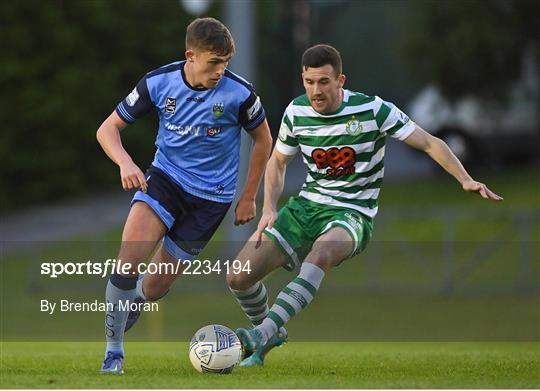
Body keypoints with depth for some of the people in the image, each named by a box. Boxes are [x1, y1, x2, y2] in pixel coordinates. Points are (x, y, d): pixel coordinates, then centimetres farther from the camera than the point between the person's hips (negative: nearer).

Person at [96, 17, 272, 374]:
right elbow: (108, 128, -2)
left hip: (211, 196, -1)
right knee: (129, 260, -23)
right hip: (165, 178, 1)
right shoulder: (159, 82, -11)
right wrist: (126, 163, -23)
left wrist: (249, 197, 6)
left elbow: (263, 140, 4)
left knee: (155, 287, 1)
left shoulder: (239, 93, -15)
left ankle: (120, 323, 35)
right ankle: (113, 353, -9)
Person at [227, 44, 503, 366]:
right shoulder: (296, 113, 0)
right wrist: (269, 209, 0)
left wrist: (465, 179, -21)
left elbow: (430, 143, -7)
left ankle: (262, 335, -48)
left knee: (321, 253, -41)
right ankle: (270, 335, 23)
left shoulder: (373, 110, -12)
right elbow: (278, 162, 17)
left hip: (352, 214, -5)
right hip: (305, 206, 5)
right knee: (239, 277, -7)